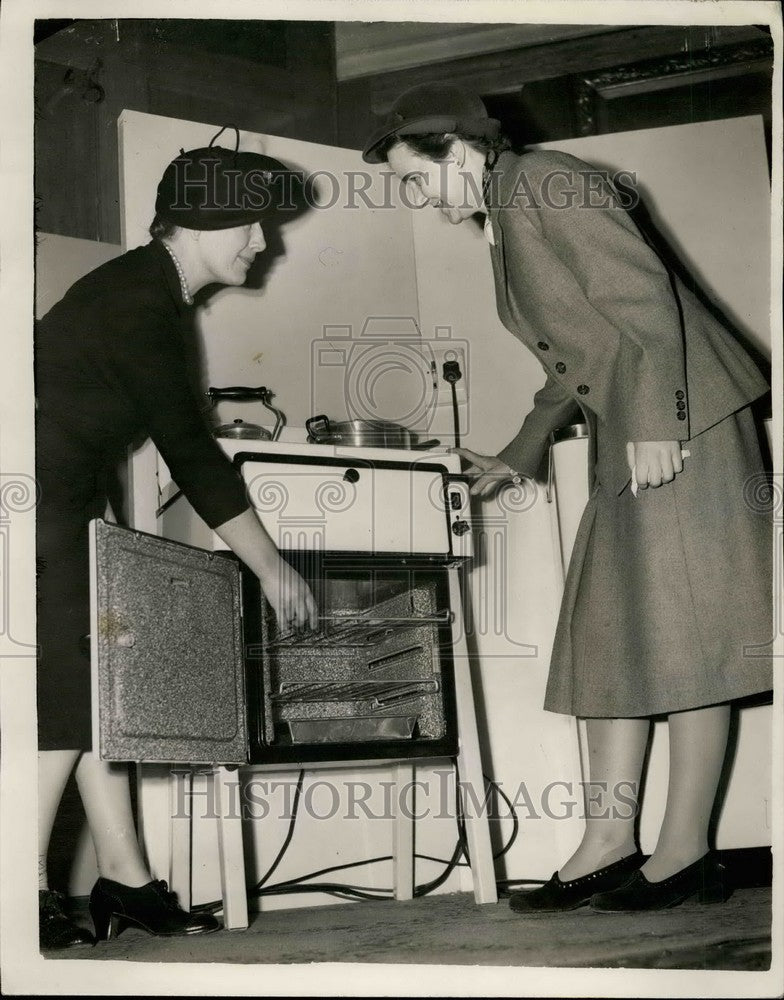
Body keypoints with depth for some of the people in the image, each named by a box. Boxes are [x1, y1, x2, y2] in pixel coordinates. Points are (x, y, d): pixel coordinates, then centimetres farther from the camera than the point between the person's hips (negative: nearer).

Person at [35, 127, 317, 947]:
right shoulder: (141, 302, -18)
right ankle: (27, 895, -7)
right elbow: (187, 452, -18)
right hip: (43, 504, -10)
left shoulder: (150, 292, 12)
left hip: (67, 508, 10)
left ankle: (122, 879, 8)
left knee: (103, 683, 6)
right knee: (68, 689, -11)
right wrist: (270, 566, -14)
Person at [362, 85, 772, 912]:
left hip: (677, 421, -10)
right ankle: (608, 846, 8)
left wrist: (655, 421, -25)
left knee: (679, 630, -8)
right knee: (610, 634, 6)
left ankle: (685, 852, -4)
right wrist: (517, 458, 21)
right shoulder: (502, 223, 20)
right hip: (624, 440, 10)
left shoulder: (544, 182, -8)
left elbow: (642, 291, -18)